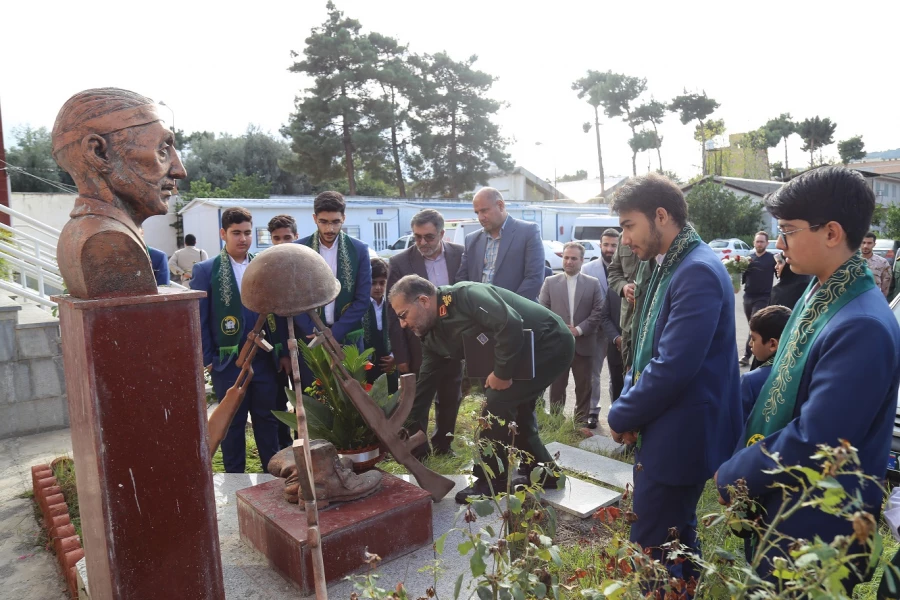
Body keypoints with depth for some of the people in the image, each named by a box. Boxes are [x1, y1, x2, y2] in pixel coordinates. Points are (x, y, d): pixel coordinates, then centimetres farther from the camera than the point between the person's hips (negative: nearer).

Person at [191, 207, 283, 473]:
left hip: (265, 359, 2)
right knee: (233, 423, 11)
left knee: (268, 420, 11)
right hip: (228, 361, -2)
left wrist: (282, 352, 1)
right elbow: (198, 319, -2)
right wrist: (207, 358, -6)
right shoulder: (205, 270, -2)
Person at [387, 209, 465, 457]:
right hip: (420, 347, -3)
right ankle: (418, 455, 22)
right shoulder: (400, 262, -11)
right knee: (417, 405, 7)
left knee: (450, 401, 18)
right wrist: (401, 356, -9)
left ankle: (443, 446, 37)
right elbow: (394, 313, -9)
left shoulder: (461, 255, -4)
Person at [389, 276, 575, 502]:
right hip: (527, 353, 9)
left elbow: (510, 323, -37)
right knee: (513, 409, 15)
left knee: (497, 403, -13)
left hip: (550, 343, -9)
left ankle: (492, 481, 3)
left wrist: (502, 373, -24)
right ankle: (543, 472, 33)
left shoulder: (466, 295, -25)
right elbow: (422, 384, 7)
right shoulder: (433, 337, 3)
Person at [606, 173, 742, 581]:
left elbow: (672, 368, -26)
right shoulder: (667, 265, 9)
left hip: (679, 437, -9)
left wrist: (622, 416, -13)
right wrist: (628, 403, 0)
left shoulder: (698, 272, -22)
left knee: (653, 549, 3)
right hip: (662, 430, 9)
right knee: (675, 536, 24)